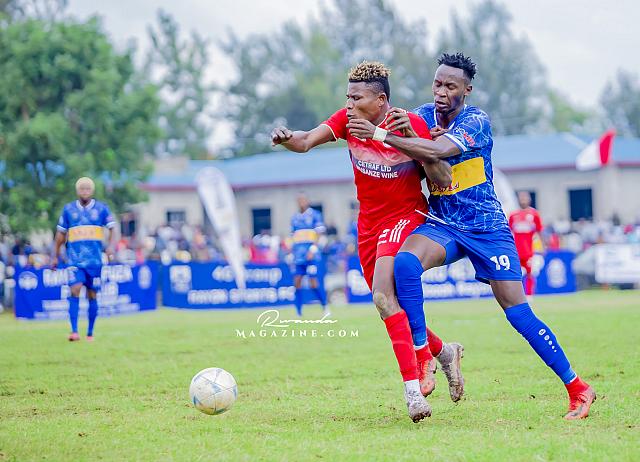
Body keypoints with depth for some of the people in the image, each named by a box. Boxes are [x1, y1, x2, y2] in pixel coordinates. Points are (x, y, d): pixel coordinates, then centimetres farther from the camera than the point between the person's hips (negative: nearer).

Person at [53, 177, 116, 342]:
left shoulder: (101, 208, 4)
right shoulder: (68, 209, 6)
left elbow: (112, 229, 3)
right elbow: (60, 234, 13)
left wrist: (111, 246, -15)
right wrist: (55, 256, 13)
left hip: (95, 259, 0)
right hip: (75, 259, 0)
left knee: (92, 295, 4)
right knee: (75, 291, -16)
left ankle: (90, 333, 14)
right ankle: (74, 331, -20)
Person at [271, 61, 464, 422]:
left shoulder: (412, 124, -16)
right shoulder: (348, 119, -3)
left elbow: (443, 181, -17)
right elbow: (306, 141, -15)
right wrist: (286, 138, -38)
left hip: (407, 217, -6)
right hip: (369, 225, 6)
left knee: (383, 295, -27)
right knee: (392, 306, 11)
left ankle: (413, 389, -27)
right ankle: (444, 352, 37)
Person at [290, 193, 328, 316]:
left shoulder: (315, 215, 1)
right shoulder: (294, 217, 17)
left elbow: (320, 233, -5)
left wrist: (313, 250, -14)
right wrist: (291, 253, 15)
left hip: (311, 254, -5)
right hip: (298, 254, 5)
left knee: (313, 282, -9)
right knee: (297, 282, -3)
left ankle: (325, 307, 6)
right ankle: (298, 313, 1)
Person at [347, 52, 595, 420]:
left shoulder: (476, 121, -15)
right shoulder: (423, 116, 4)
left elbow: (436, 152, -31)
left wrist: (380, 135, -35)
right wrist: (399, 122, -24)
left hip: (486, 227, -4)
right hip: (441, 224, 4)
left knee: (518, 312, -6)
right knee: (405, 262, -29)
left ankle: (577, 388, 7)